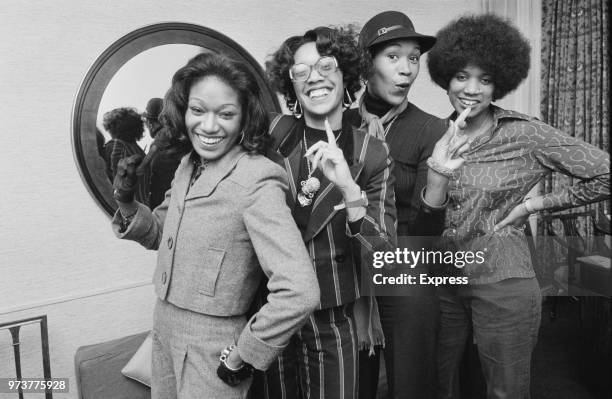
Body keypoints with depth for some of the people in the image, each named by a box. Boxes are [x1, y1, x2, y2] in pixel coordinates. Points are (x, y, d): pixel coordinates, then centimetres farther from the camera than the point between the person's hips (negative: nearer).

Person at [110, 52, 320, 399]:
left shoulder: (256, 181, -23)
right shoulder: (188, 165, 1)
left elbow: (299, 294, -31)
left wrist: (241, 357, -19)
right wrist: (127, 205, -4)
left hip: (213, 353, -7)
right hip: (165, 333, 7)